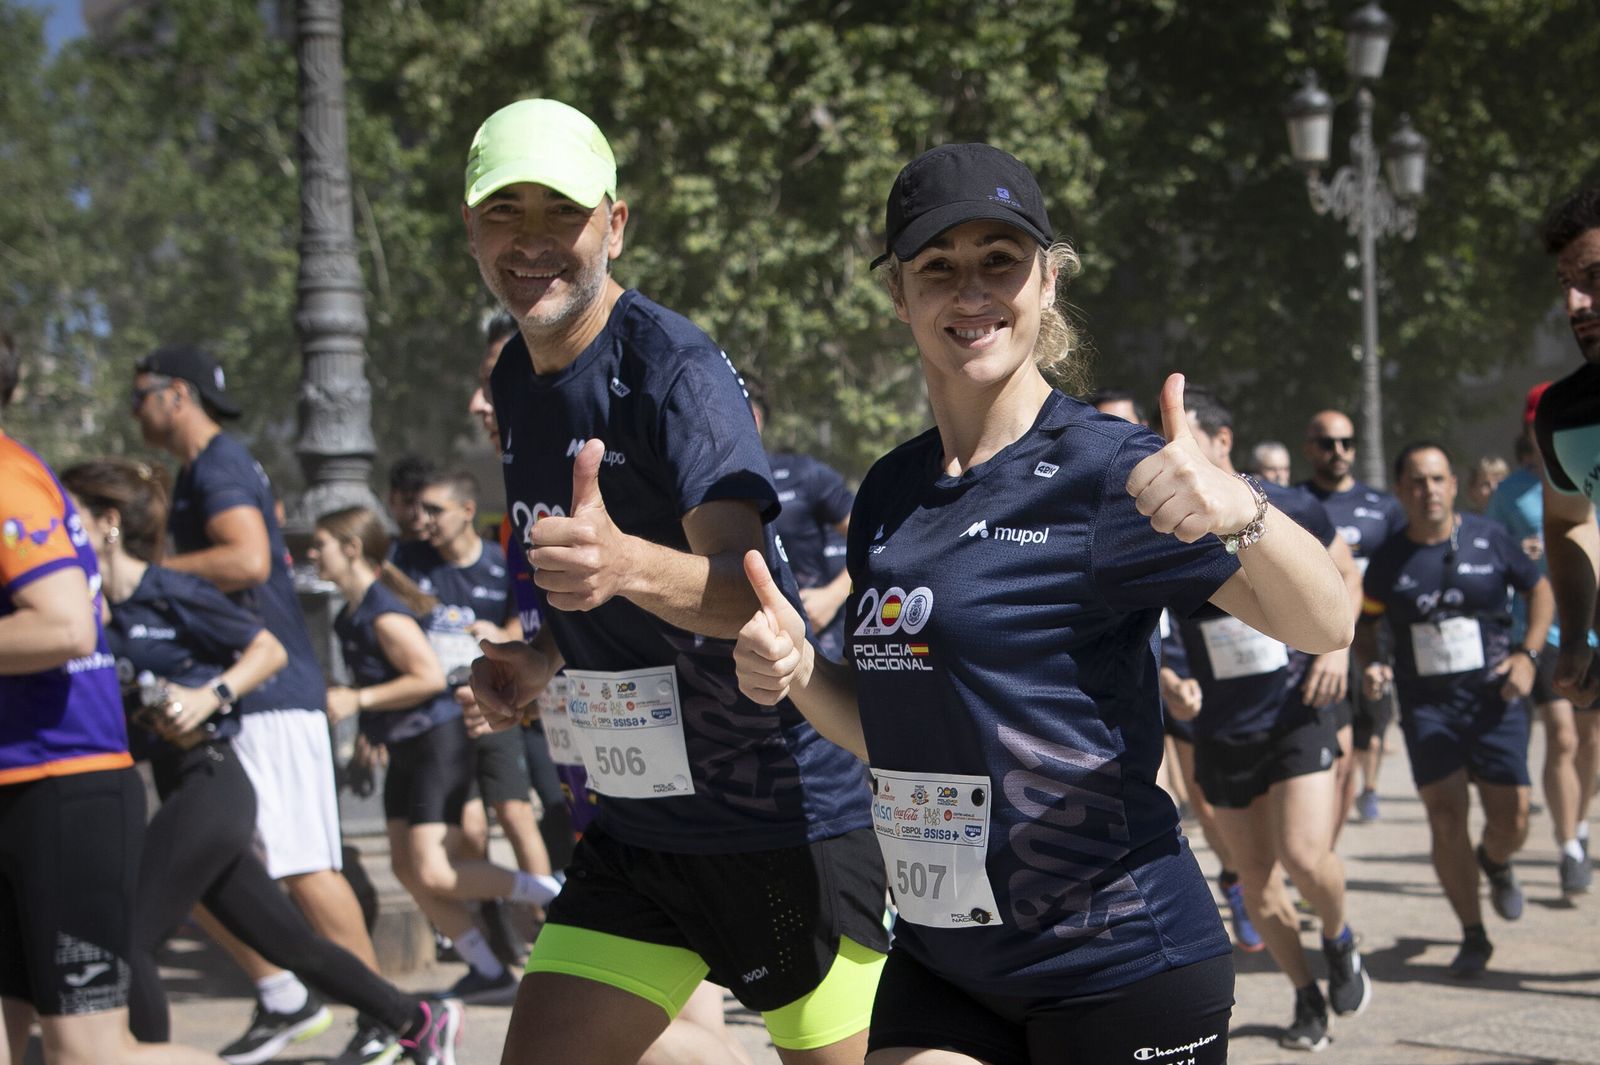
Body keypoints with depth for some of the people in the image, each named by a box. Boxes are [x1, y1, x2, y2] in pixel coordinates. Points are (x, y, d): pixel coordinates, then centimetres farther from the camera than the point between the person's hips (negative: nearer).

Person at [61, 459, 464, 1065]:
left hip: (208, 784, -8)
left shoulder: (172, 595, -10)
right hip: (181, 792, 8)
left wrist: (210, 696, -18)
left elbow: (269, 650, -6)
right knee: (289, 942, 14)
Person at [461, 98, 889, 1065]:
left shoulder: (677, 369, -17)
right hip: (637, 823, 7)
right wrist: (542, 656, 3)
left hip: (789, 814, -7)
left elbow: (746, 586, -32)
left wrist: (627, 566, -51)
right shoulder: (517, 381, 9)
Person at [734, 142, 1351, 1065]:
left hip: (1116, 965, -5)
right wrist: (799, 671, -3)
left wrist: (1240, 509, -37)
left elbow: (1325, 625, -18)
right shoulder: (890, 495, 8)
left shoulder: (1105, 469, -10)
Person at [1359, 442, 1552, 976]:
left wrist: (1527, 655, -1)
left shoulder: (1489, 540, 0)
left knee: (1511, 819, -3)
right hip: (1426, 705, 0)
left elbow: (1540, 590, 11)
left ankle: (1494, 863, 37)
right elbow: (1363, 626, 11)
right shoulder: (1388, 559, 0)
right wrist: (1371, 665, -10)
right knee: (1446, 816, -10)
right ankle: (1473, 937, 5)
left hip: (1493, 696, 0)